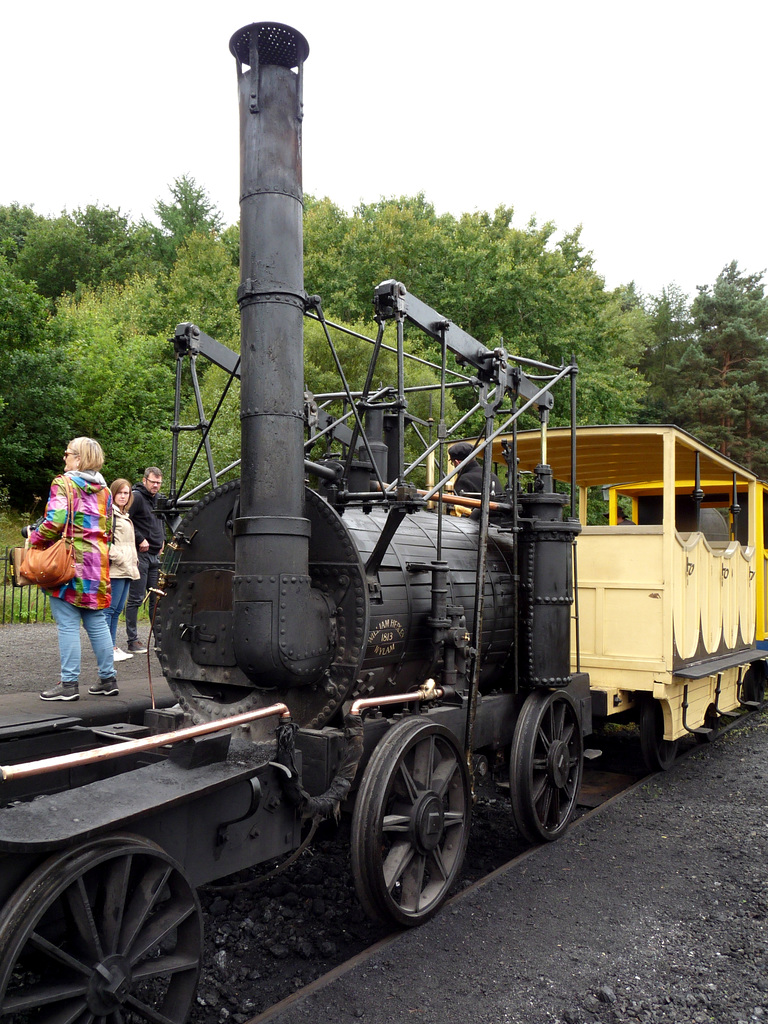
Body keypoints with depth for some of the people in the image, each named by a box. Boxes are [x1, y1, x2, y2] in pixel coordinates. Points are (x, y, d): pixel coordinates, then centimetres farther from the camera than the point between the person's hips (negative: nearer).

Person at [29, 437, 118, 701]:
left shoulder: (64, 484, -7)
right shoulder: (104, 491, 15)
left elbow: (54, 522, -18)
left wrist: (34, 538, -3)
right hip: (97, 564, 7)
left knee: (68, 625, -3)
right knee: (97, 622, 13)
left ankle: (69, 684, -1)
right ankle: (107, 679, 16)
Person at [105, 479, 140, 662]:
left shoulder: (125, 516, 23)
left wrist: (134, 564, 18)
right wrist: (120, 559, -17)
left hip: (126, 570, 9)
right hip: (115, 570, -9)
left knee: (117, 610, 11)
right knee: (110, 609, -7)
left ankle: (112, 646, 16)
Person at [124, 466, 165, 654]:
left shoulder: (158, 499, 16)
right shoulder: (136, 497, -9)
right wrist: (140, 540, -16)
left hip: (155, 555, 8)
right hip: (140, 554, -8)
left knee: (156, 598, 11)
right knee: (136, 598, -4)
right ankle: (133, 641, 1)